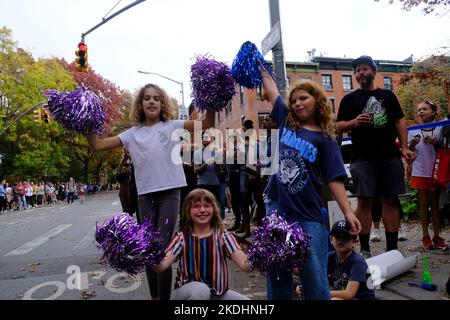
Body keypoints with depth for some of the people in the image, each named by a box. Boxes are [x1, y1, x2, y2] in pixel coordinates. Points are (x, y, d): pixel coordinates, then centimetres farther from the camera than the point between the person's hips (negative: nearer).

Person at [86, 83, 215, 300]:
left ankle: (164, 296, 8)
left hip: (169, 191, -3)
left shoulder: (172, 126, 4)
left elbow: (207, 123, -6)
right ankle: (154, 296, 31)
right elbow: (97, 146, 9)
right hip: (145, 194, 3)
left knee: (163, 246, -7)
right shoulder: (132, 133, 11)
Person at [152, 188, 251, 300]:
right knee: (200, 290, -34)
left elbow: (245, 265, -18)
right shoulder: (182, 238, -8)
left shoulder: (223, 236, -8)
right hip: (187, 291, -2)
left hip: (217, 292, 2)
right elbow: (161, 265, -19)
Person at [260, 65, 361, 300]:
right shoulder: (286, 121, 7)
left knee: (314, 275, 2)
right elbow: (271, 88, 14)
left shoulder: (324, 140, -1)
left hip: (308, 214, -3)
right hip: (276, 206, 3)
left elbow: (334, 178, -5)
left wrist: (347, 212, -13)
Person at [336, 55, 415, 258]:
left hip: (390, 156, 3)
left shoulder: (388, 95, 17)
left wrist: (404, 147, 3)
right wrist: (354, 122, -16)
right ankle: (364, 249, 5)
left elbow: (399, 121, 15)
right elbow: (339, 126, 5)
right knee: (365, 202, -3)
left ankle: (392, 248, 14)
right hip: (363, 158, -2)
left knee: (391, 201, 4)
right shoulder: (349, 99, 11)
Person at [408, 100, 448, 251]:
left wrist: (435, 143, -15)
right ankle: (425, 236, 15)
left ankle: (436, 236, 17)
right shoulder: (413, 131, 2)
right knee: (423, 204, 6)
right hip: (420, 172, 0)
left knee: (435, 204, 8)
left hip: (435, 172, 0)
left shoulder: (440, 130, 2)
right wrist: (412, 145, -17)